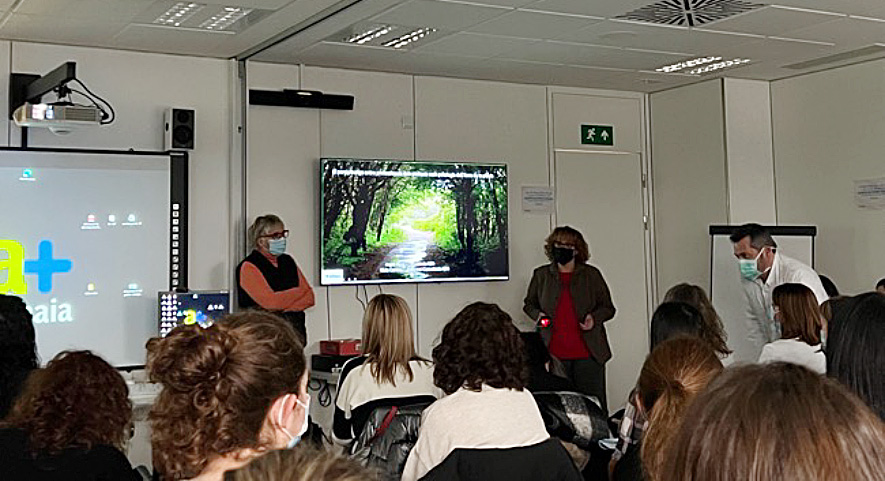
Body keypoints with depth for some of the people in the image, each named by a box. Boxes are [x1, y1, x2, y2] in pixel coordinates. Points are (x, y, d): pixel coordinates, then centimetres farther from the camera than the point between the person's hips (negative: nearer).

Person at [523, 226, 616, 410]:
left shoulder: (591, 274, 8)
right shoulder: (541, 275, 11)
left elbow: (608, 308, 13)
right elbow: (529, 304, 22)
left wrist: (594, 318, -7)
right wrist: (538, 315, 1)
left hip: (588, 353, -1)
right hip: (554, 354, 1)